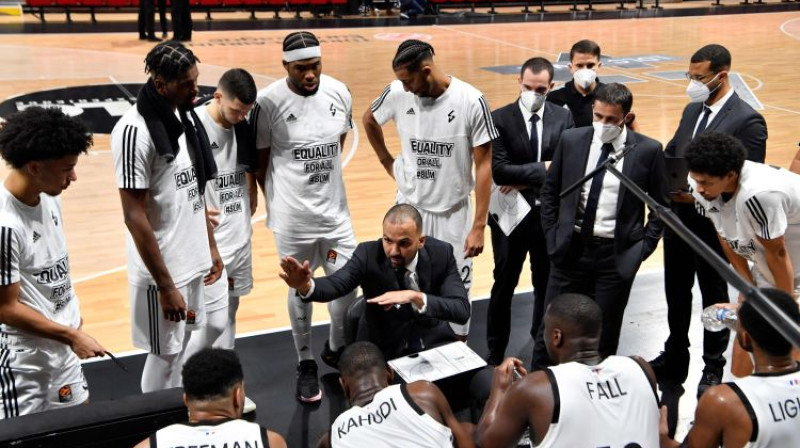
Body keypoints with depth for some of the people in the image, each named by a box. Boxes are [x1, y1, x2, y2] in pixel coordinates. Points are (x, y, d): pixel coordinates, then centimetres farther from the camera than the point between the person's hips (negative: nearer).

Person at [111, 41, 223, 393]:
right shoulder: (135, 131, -22)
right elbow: (135, 217, -21)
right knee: (165, 355, 7)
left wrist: (210, 245, 13)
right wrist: (165, 285, -19)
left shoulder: (185, 117, 4)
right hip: (162, 270, -8)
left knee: (181, 347, 20)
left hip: (191, 260, 8)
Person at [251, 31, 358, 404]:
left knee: (347, 286, 8)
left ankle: (335, 349, 36)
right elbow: (259, 159, -3)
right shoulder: (269, 101, -15)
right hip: (292, 215, -3)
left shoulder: (339, 92, -3)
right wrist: (276, 201, 5)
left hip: (335, 209, 4)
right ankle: (305, 363, 30)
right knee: (300, 291, 10)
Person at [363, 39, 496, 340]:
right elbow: (369, 120, 14)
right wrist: (387, 162, 7)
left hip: (452, 212, -2)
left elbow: (483, 165, -12)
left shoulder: (471, 101, -17)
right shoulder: (397, 93, -9)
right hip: (408, 206, 3)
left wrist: (479, 226, -13)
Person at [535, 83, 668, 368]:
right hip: (570, 248, 2)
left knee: (605, 334, 10)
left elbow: (661, 206, 3)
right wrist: (551, 235, 5)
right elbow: (550, 190, 11)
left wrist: (643, 248, -3)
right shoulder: (571, 140, 1)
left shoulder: (648, 150, -5)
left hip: (617, 255, -1)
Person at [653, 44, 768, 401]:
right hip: (678, 220, 6)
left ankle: (713, 368, 29)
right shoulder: (692, 110, 8)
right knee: (676, 292, 18)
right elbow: (671, 153, 13)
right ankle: (675, 357, 37)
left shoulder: (748, 121, -15)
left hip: (712, 226, -6)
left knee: (714, 297, 11)